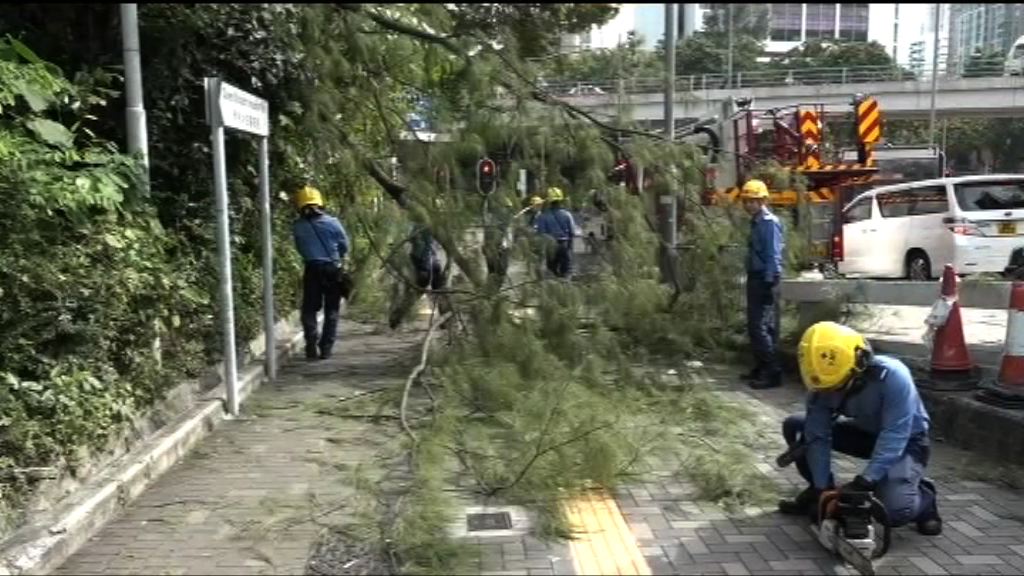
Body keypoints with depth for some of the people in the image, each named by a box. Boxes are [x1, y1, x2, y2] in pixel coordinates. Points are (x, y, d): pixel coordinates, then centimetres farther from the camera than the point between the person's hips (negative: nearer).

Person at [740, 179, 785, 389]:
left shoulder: (769, 222, -13)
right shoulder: (757, 222, 15)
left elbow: (773, 255, -19)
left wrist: (769, 284, -22)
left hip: (764, 281, -10)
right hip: (755, 279, 10)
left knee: (761, 327, -11)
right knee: (755, 326, 14)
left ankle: (772, 373, -8)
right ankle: (761, 368, 23)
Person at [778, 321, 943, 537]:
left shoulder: (892, 376, -34)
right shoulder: (824, 382, -20)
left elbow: (893, 438, -35)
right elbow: (818, 438, -17)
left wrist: (864, 481, -40)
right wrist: (822, 487, -23)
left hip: (906, 443, -5)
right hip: (866, 433, 5)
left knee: (894, 511, -29)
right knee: (795, 427, -12)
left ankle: (923, 497, 8)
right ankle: (817, 492, 8)